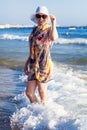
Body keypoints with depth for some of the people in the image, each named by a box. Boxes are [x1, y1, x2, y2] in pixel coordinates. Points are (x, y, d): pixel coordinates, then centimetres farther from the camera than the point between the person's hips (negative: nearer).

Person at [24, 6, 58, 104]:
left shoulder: (49, 29, -7)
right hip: (33, 64, 6)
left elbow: (54, 38, -34)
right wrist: (26, 63, 19)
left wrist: (53, 22, -27)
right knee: (29, 92, 6)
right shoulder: (35, 30, 11)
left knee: (42, 92, 4)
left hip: (44, 64, -6)